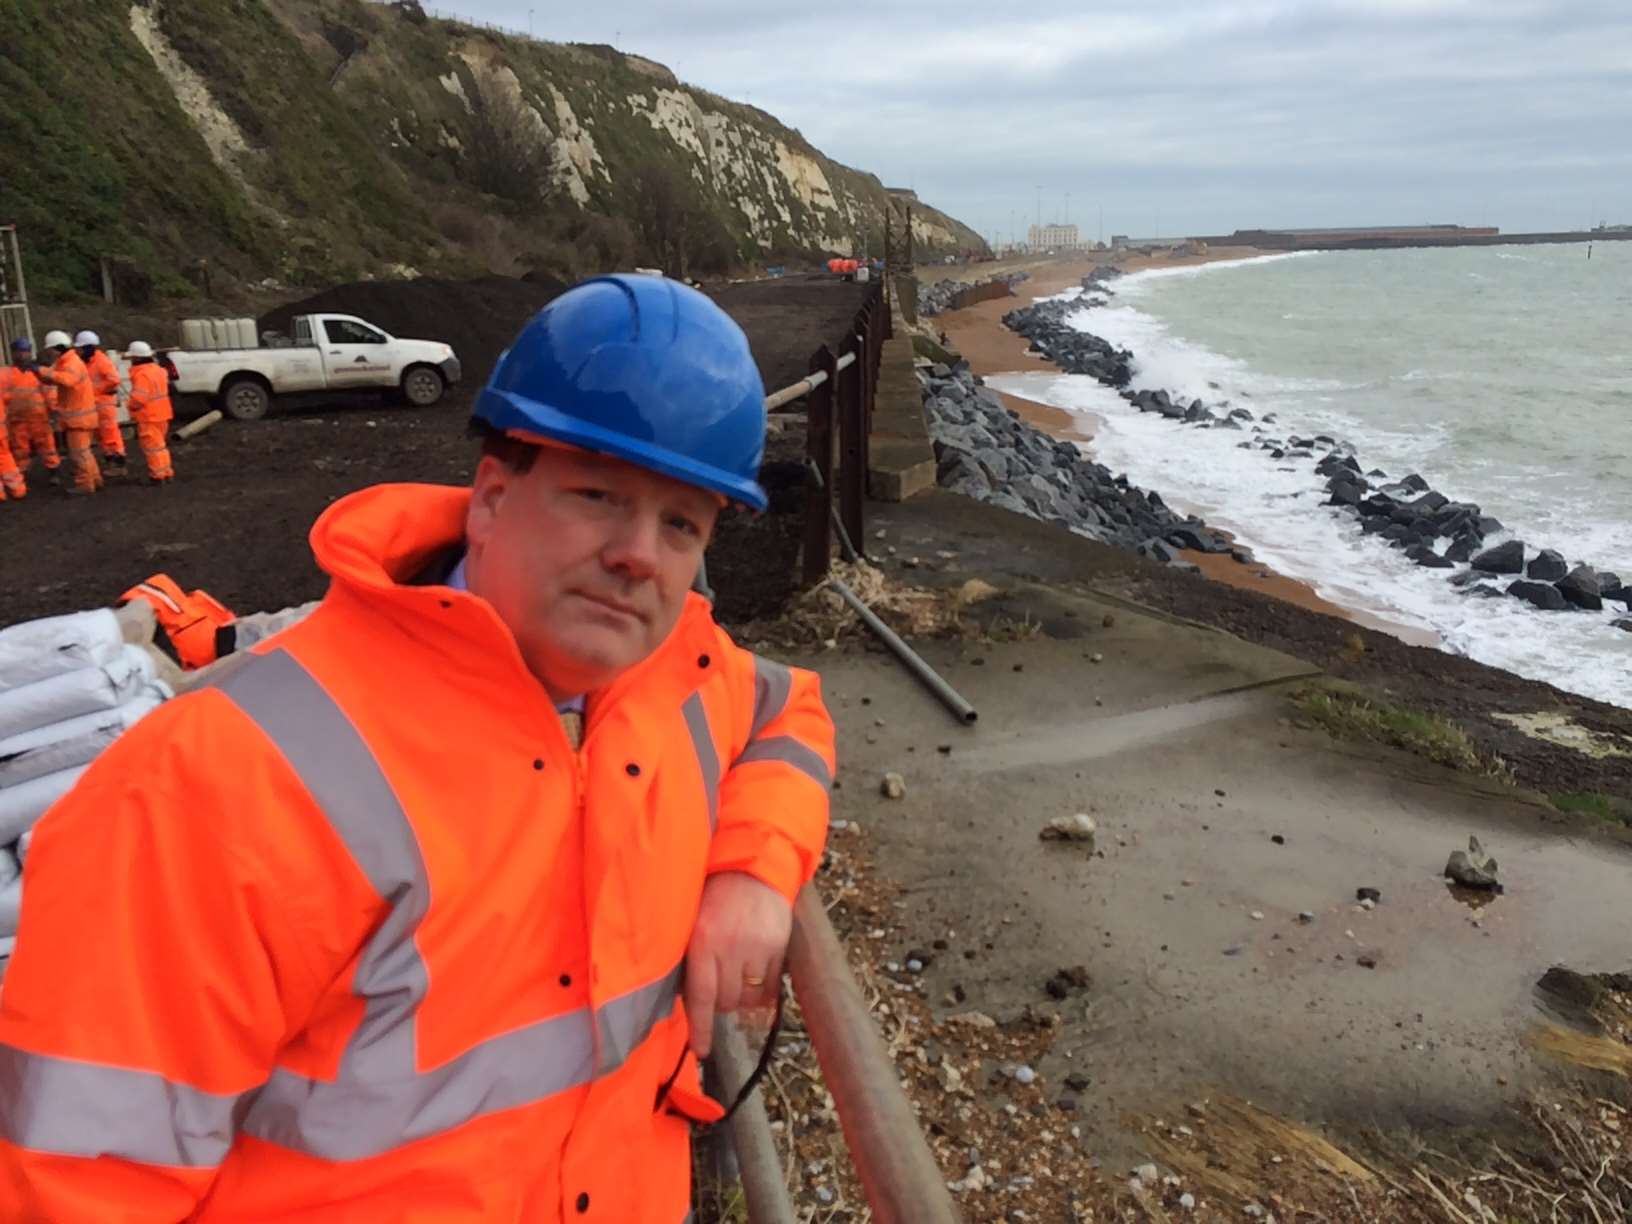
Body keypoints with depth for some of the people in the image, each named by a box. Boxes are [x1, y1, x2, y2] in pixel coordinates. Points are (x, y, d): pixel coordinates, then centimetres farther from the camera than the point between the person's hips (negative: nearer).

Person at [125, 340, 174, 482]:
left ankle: (158, 475, 0)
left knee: (152, 446, -2)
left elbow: (138, 397, -26)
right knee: (161, 444, 18)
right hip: (162, 413, 9)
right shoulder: (157, 369, 9)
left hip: (149, 417, -9)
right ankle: (166, 472, 23)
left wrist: (132, 407, -8)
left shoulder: (142, 374, -20)